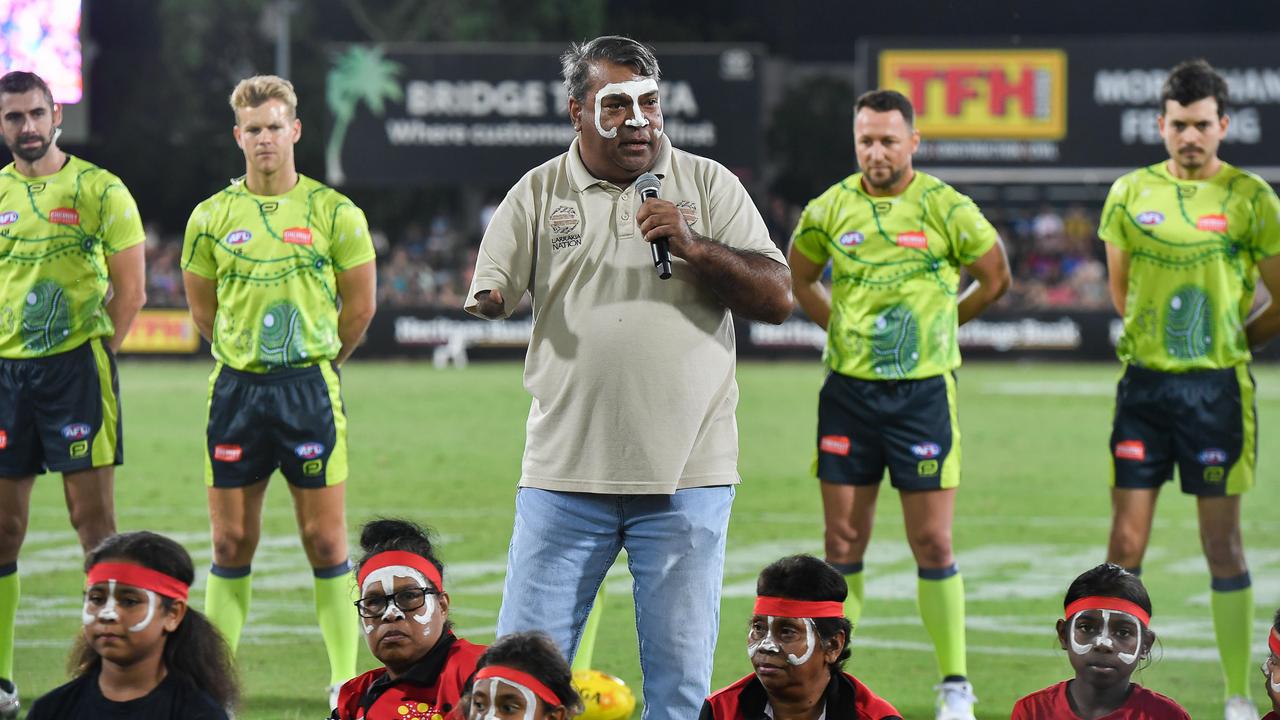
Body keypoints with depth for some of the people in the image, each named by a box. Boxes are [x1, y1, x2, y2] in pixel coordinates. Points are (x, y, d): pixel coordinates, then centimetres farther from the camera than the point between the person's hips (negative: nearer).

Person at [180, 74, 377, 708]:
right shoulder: (212, 217, 4)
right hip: (235, 390, 2)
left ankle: (346, 679, 3)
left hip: (309, 387, -2)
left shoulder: (334, 214, -1)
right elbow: (202, 309, 14)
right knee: (231, 541, 4)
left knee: (324, 539, -2)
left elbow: (359, 307, 6)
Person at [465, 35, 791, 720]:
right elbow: (488, 294, 5)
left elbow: (776, 299, 0)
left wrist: (693, 247, -13)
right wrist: (488, 300, -17)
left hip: (685, 475, 0)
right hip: (565, 475, 0)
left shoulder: (709, 185, 6)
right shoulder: (537, 193, 8)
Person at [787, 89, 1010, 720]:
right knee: (843, 542, 5)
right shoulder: (830, 209, 2)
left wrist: (937, 324, 9)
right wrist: (840, 327, 10)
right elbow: (799, 277, 19)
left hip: (924, 390, -2)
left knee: (932, 543, -3)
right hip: (849, 390, 2)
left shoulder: (945, 207, -6)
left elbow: (996, 278, 7)